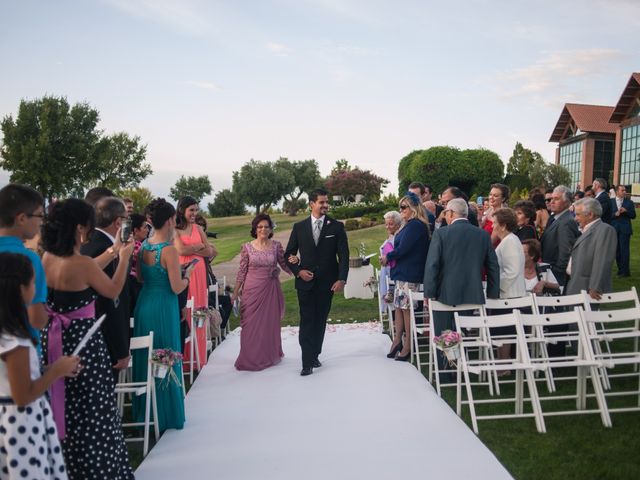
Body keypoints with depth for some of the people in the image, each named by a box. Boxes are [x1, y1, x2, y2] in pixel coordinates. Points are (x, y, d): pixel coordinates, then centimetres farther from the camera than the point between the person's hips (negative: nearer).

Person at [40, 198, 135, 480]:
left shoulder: (46, 258, -2)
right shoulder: (83, 264, -22)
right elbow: (113, 291, -7)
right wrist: (124, 258, 4)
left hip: (52, 338, 7)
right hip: (82, 340, -7)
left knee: (62, 407, 21)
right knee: (90, 410, 9)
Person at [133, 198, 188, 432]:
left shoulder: (143, 246, 4)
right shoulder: (169, 250, -18)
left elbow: (140, 278, 12)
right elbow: (177, 288, -17)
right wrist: (187, 275, 1)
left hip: (143, 305, 7)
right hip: (163, 308, -7)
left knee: (145, 358, 17)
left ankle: (144, 412, 32)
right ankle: (166, 415, 19)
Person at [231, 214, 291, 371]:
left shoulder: (276, 246, 0)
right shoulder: (247, 247, -2)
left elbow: (285, 265, 4)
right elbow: (242, 271, 2)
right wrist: (235, 292, 3)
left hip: (271, 289, 1)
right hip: (252, 289, -1)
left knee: (270, 323, 10)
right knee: (251, 324, 4)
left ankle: (269, 356, 28)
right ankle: (251, 358, 20)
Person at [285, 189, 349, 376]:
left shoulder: (337, 226, 1)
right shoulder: (299, 227, 4)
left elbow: (343, 255, -3)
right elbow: (289, 254, 9)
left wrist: (341, 279, -13)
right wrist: (298, 271, -7)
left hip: (327, 282, 0)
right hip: (306, 282, 0)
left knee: (320, 321, 10)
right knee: (307, 321, -3)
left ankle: (315, 355, 25)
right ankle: (307, 362, 0)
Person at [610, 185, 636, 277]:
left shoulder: (629, 202, 7)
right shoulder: (611, 202, 6)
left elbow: (633, 216, 4)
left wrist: (626, 211, -12)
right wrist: (616, 214, -16)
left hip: (625, 229, -1)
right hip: (614, 229, 1)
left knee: (624, 249, -7)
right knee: (616, 250, 6)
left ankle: (625, 270, -3)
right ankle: (620, 269, 17)